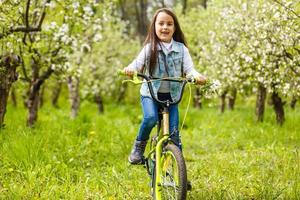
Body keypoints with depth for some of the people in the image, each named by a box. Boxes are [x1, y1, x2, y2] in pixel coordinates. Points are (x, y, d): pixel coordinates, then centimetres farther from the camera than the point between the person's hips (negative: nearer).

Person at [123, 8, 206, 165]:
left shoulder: (181, 49, 0)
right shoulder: (149, 48, -4)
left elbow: (189, 69, -7)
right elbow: (138, 63, -13)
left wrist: (197, 76, -30)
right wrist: (130, 69, -37)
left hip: (172, 95, 2)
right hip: (150, 93, -2)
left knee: (173, 131, -5)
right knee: (151, 118, -28)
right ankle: (139, 146, -3)